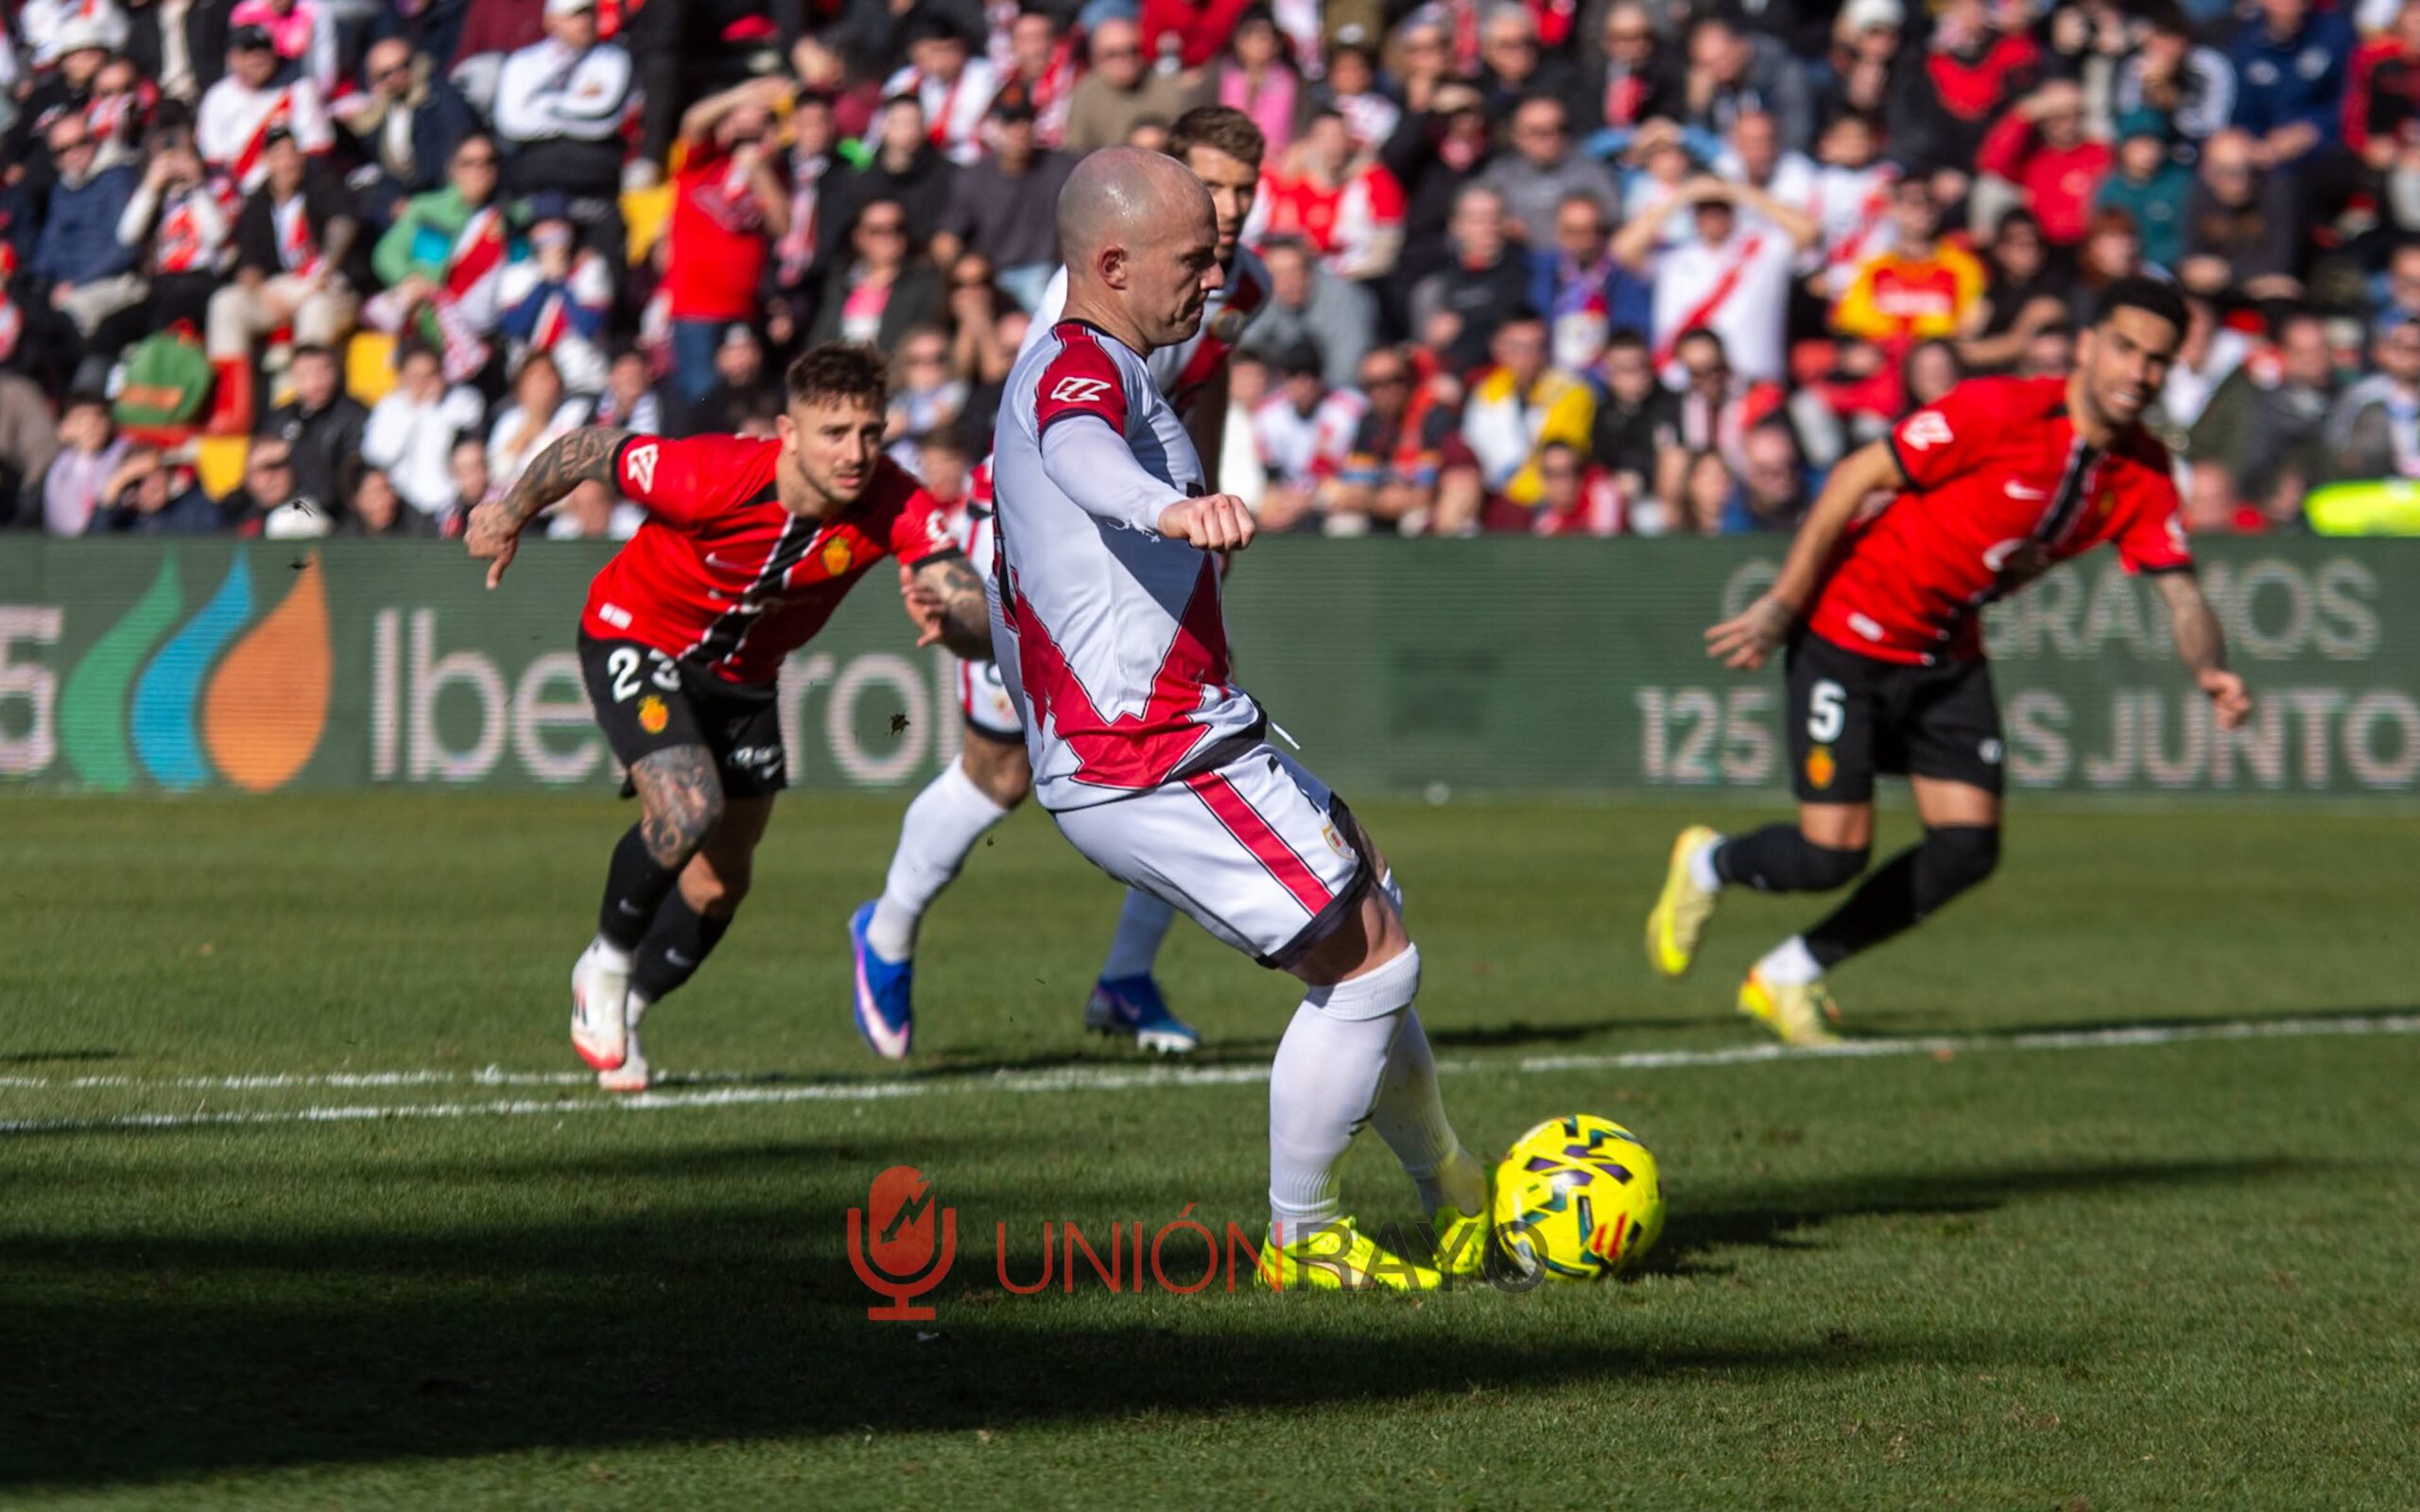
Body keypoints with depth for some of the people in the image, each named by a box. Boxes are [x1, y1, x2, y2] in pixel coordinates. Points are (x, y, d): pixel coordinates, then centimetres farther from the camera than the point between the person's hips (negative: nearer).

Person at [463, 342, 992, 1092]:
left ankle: (621, 1011, 36)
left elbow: (984, 625, -33)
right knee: (688, 810, -27)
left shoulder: (894, 507, -28)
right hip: (635, 637, -5)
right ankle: (608, 965, 1)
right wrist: (509, 516, -3)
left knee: (721, 883, 10)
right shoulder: (711, 477, -36)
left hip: (744, 674, 5)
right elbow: (592, 448, -19)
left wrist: (948, 621, -56)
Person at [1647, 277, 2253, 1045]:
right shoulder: (1998, 411, -23)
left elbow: (2179, 589, -6)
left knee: (1968, 847, -3)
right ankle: (1709, 865, 23)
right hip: (1852, 631, -7)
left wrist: (2210, 669, -28)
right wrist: (1782, 604, -16)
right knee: (1834, 851, -12)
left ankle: (1789, 977, 15)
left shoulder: (2143, 475, -4)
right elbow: (1857, 477, -17)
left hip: (1948, 655, 7)